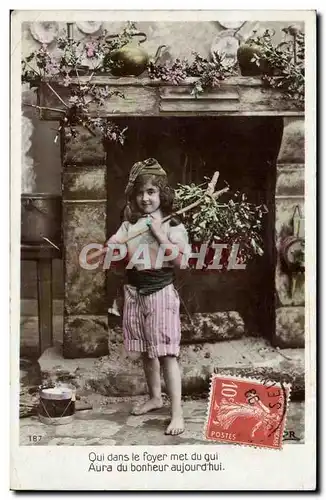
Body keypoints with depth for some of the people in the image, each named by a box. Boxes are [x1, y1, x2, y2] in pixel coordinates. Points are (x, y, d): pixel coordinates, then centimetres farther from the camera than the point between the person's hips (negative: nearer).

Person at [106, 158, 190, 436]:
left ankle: (177, 412, -7)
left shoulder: (173, 226, -4)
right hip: (135, 293, 5)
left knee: (166, 353, -8)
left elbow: (181, 261, -16)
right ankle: (155, 397, 32)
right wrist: (122, 242, -15)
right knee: (146, 351, 15)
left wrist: (159, 234, -16)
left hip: (161, 293, -5)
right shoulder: (129, 226, 7)